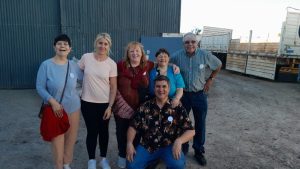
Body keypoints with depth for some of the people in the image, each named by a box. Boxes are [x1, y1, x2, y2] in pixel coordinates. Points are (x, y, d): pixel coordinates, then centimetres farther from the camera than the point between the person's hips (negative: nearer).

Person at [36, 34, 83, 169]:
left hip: (73, 108, 4)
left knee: (71, 138, 16)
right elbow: (40, 87, -11)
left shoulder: (73, 65, -2)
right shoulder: (46, 65, -12)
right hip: (55, 109, -3)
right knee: (57, 140, 4)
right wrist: (52, 102, -21)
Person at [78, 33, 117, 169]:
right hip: (88, 102, 0)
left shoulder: (112, 64, -7)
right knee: (92, 131, 9)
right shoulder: (86, 58, -6)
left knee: (103, 131, 14)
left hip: (104, 103, 0)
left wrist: (110, 107, -7)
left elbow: (113, 87, -4)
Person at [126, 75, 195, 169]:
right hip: (147, 146, 2)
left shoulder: (177, 108, -5)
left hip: (169, 146, -2)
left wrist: (179, 141, -25)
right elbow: (133, 127, 4)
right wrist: (129, 143, -12)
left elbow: (190, 131, -7)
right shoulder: (145, 107, 1)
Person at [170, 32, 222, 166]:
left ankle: (199, 151, 28)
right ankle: (182, 149, 31)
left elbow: (218, 65, 8)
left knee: (200, 124, 10)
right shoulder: (177, 56, -10)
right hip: (182, 94, 0)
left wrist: (210, 79, 4)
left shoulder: (205, 55, -8)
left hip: (200, 95, 1)